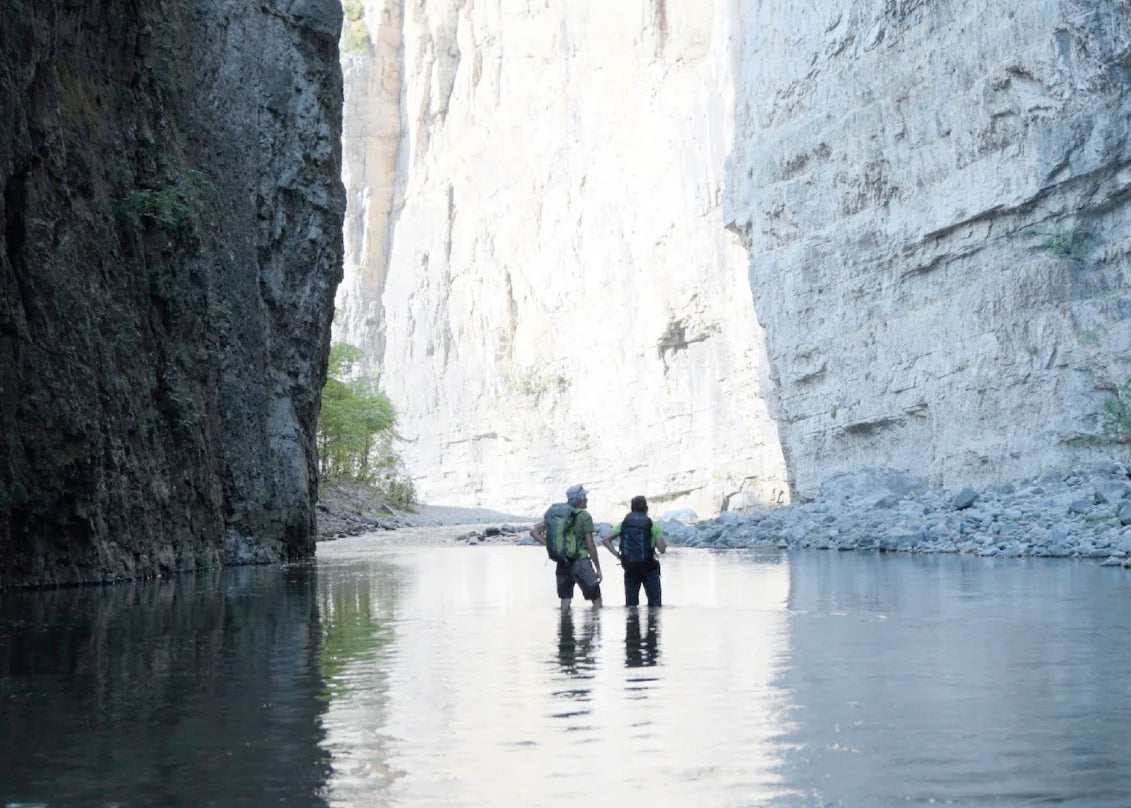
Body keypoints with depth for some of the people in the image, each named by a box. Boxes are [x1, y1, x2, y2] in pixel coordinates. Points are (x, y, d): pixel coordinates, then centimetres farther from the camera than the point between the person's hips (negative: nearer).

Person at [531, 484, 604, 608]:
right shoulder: (585, 516, -8)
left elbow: (534, 531, 4)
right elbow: (590, 546, -9)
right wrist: (598, 569, -2)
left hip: (562, 564, 5)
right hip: (581, 562, -5)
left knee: (565, 600, 10)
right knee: (596, 599, 5)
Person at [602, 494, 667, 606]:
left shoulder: (623, 525, 4)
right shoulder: (653, 525, -6)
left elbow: (606, 541, 0)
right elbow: (661, 549, -11)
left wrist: (617, 554, 1)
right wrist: (664, 543, 10)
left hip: (630, 570, 3)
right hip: (649, 569, -3)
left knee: (631, 603, 10)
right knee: (655, 603, 3)